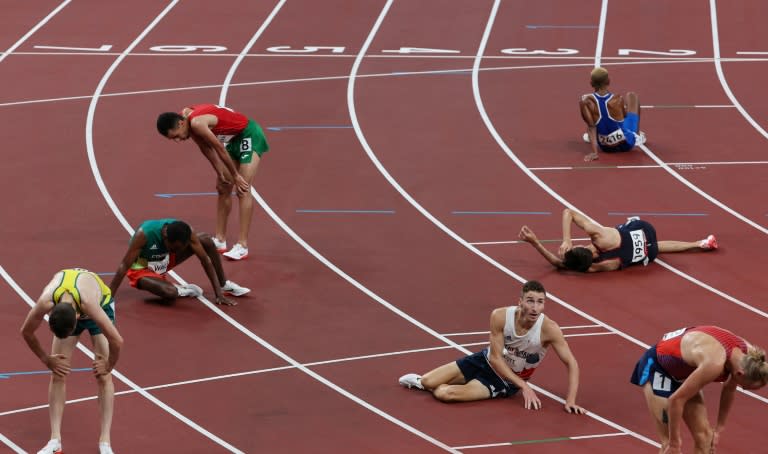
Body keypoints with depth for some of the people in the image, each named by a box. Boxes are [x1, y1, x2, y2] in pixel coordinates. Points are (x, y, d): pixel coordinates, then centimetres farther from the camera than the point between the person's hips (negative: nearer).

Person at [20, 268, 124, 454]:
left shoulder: (89, 302, -47)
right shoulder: (45, 302, -39)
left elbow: (117, 341, -42)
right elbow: (26, 331, -18)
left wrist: (108, 366, -24)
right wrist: (47, 360, -10)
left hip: (101, 305, -3)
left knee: (103, 376, -12)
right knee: (57, 374, -6)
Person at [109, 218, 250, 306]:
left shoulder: (185, 232, -24)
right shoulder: (144, 234, -37)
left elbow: (205, 260, -15)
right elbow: (124, 265, -33)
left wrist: (219, 293, -16)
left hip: (164, 261, 5)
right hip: (141, 269, -5)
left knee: (206, 240, -10)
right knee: (170, 293, -37)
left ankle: (224, 284, 10)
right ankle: (183, 290, 0)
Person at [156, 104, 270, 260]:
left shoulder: (197, 123, -32)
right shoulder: (186, 116, -5)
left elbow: (220, 149, -24)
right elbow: (206, 148, 3)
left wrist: (235, 175, -13)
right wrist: (220, 173, 2)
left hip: (249, 134, -10)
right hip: (233, 138, 10)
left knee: (243, 190, -16)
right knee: (223, 188, 11)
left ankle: (242, 246, -18)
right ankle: (220, 240, 17)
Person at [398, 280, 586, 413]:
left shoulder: (549, 329, -31)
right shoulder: (500, 316, -25)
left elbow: (571, 363, -23)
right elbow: (496, 358, -19)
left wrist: (570, 401, -32)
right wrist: (524, 386, -27)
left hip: (506, 381, -2)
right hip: (487, 361, 2)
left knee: (446, 394, -20)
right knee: (427, 382, -3)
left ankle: (433, 387, 19)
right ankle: (422, 381, 37)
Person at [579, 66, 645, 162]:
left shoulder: (586, 101, -23)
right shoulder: (618, 100, -23)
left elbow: (591, 126, -24)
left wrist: (594, 152, -23)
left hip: (605, 147, 1)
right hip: (626, 144, -1)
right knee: (632, 95, 22)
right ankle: (637, 135, 36)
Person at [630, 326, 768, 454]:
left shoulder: (748, 355, -17)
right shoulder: (714, 364, -41)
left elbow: (729, 389, 4)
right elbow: (676, 399, -32)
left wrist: (719, 428, 9)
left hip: (682, 370, 8)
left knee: (704, 435, 3)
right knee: (670, 442, -11)